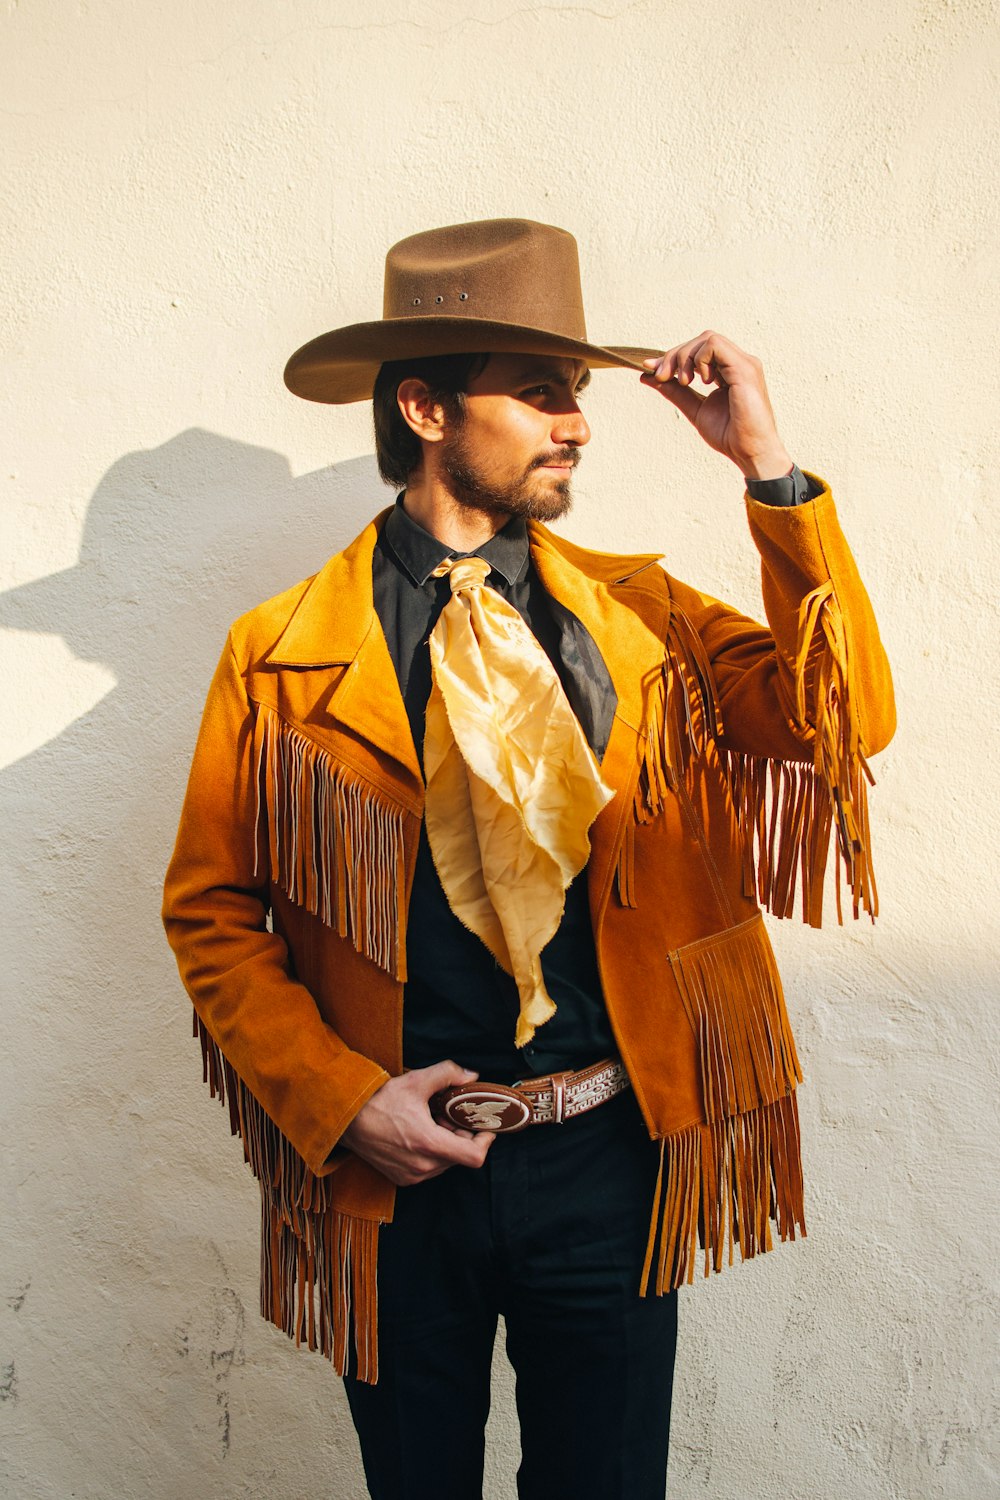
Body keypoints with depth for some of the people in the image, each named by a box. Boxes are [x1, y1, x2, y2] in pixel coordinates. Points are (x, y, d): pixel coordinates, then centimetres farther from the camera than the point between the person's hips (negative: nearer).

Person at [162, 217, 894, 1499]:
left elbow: (846, 723, -8)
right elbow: (211, 910, -2)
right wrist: (340, 1099, -13)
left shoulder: (635, 613, 1)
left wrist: (768, 468, -14)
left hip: (610, 1154, 2)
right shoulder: (281, 658, -6)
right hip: (394, 1160, -1)